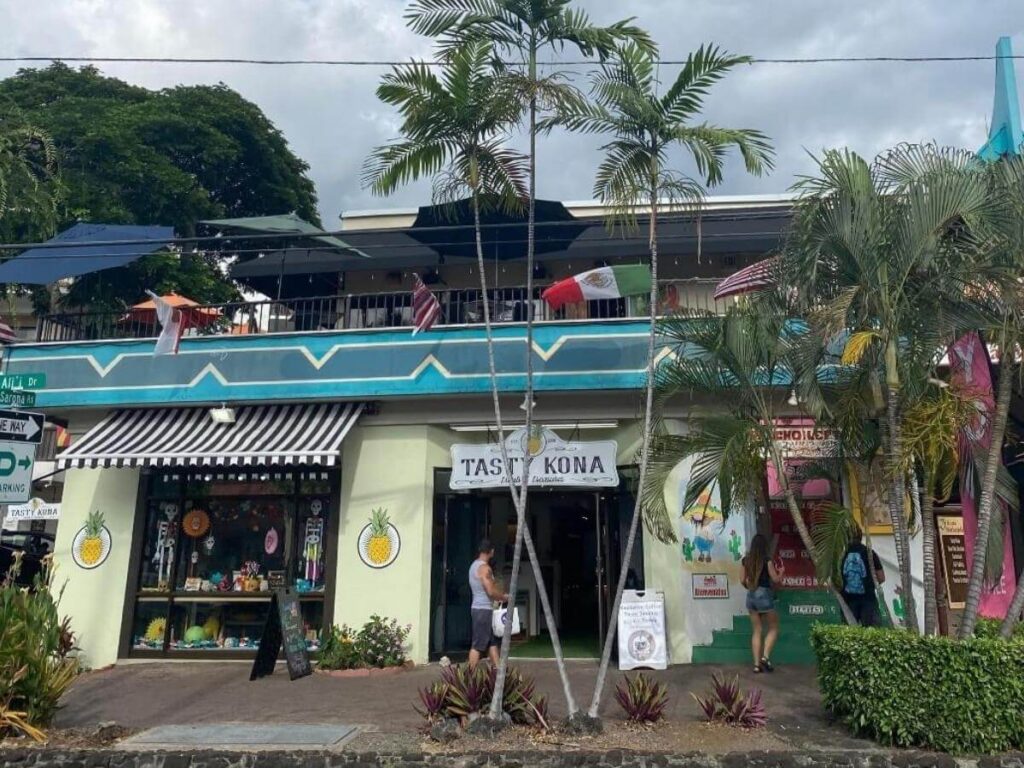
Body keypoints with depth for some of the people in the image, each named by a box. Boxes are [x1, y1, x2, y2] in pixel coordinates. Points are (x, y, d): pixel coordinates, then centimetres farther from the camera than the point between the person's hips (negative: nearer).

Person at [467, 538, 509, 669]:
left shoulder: (474, 565, 14)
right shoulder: (485, 568, -16)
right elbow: (491, 591, -22)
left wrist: (499, 596, 15)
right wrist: (504, 597, -5)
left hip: (479, 608, 10)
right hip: (483, 610, -10)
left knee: (493, 642, 12)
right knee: (478, 645, -6)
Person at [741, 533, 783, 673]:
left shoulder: (746, 560, 3)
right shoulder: (767, 560, -12)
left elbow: (744, 580, 9)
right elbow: (776, 579, -9)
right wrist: (781, 572, 11)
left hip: (751, 596, 5)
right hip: (764, 595, -5)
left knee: (756, 631, 10)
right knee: (773, 628, 11)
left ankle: (757, 664, 8)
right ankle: (765, 657, -3)